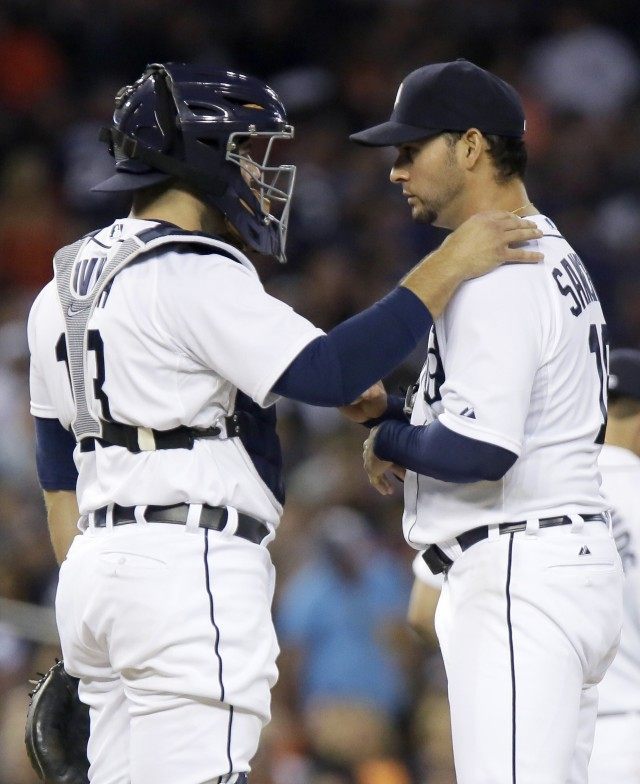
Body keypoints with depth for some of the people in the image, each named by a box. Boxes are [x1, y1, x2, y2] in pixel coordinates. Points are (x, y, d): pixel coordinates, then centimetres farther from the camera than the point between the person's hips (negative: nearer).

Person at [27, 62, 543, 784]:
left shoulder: (67, 283, 18)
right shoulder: (194, 276, -11)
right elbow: (326, 373, -20)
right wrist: (445, 269, -15)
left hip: (98, 565, 10)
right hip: (190, 565, -10)